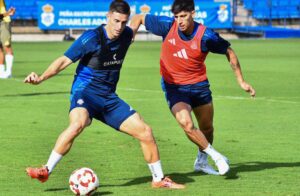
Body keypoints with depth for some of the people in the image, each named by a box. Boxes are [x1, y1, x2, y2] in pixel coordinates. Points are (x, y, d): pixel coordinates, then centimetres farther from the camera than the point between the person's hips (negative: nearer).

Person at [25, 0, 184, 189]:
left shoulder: (127, 34, 0)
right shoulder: (92, 38, -17)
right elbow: (64, 60, -17)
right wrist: (41, 78, -28)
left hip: (109, 97, 6)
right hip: (85, 92, -6)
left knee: (145, 132, 1)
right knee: (78, 123, -37)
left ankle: (159, 179, 18)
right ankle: (46, 171, -29)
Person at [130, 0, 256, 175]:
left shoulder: (206, 36, -18)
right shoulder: (167, 26, -17)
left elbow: (229, 52, -3)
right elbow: (139, 18, -3)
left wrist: (241, 81, -1)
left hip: (199, 84, 2)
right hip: (174, 87, -1)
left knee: (207, 128, 15)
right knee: (187, 125, -24)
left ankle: (201, 162, 42)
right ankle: (217, 157, -4)